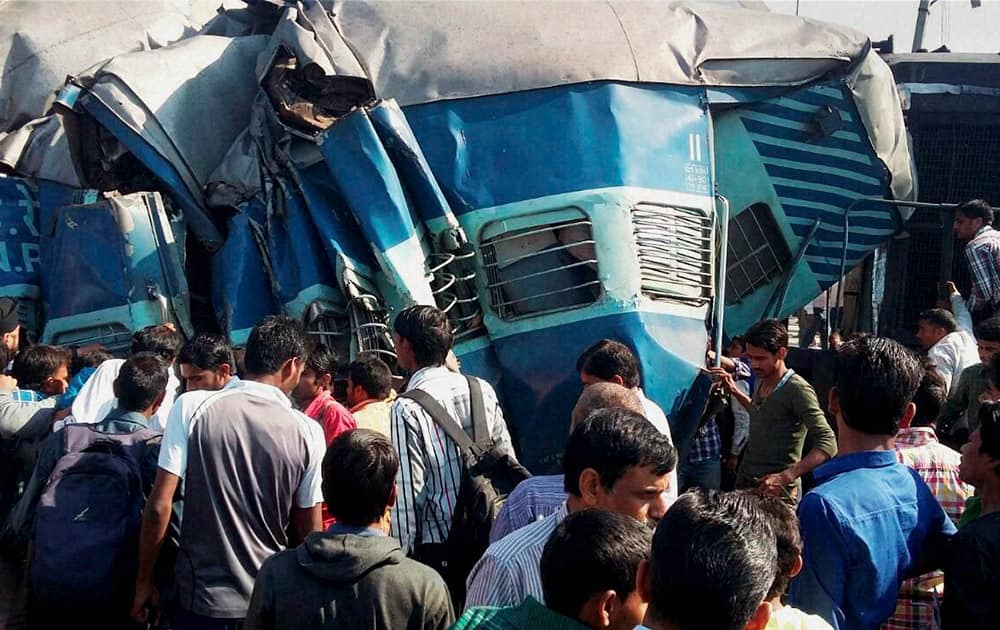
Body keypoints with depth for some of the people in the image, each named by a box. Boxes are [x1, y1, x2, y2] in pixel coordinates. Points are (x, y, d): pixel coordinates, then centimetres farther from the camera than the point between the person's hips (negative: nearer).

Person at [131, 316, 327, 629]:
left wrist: (144, 583, 2)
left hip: (202, 596, -1)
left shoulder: (191, 407, -9)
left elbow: (158, 506, -10)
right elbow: (310, 531, 0)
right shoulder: (307, 432, -6)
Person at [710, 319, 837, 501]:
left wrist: (786, 477, -32)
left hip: (777, 491, -7)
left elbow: (827, 444, -23)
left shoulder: (798, 390, -16)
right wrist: (735, 391, 17)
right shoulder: (762, 382, 9)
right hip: (745, 481, 7)